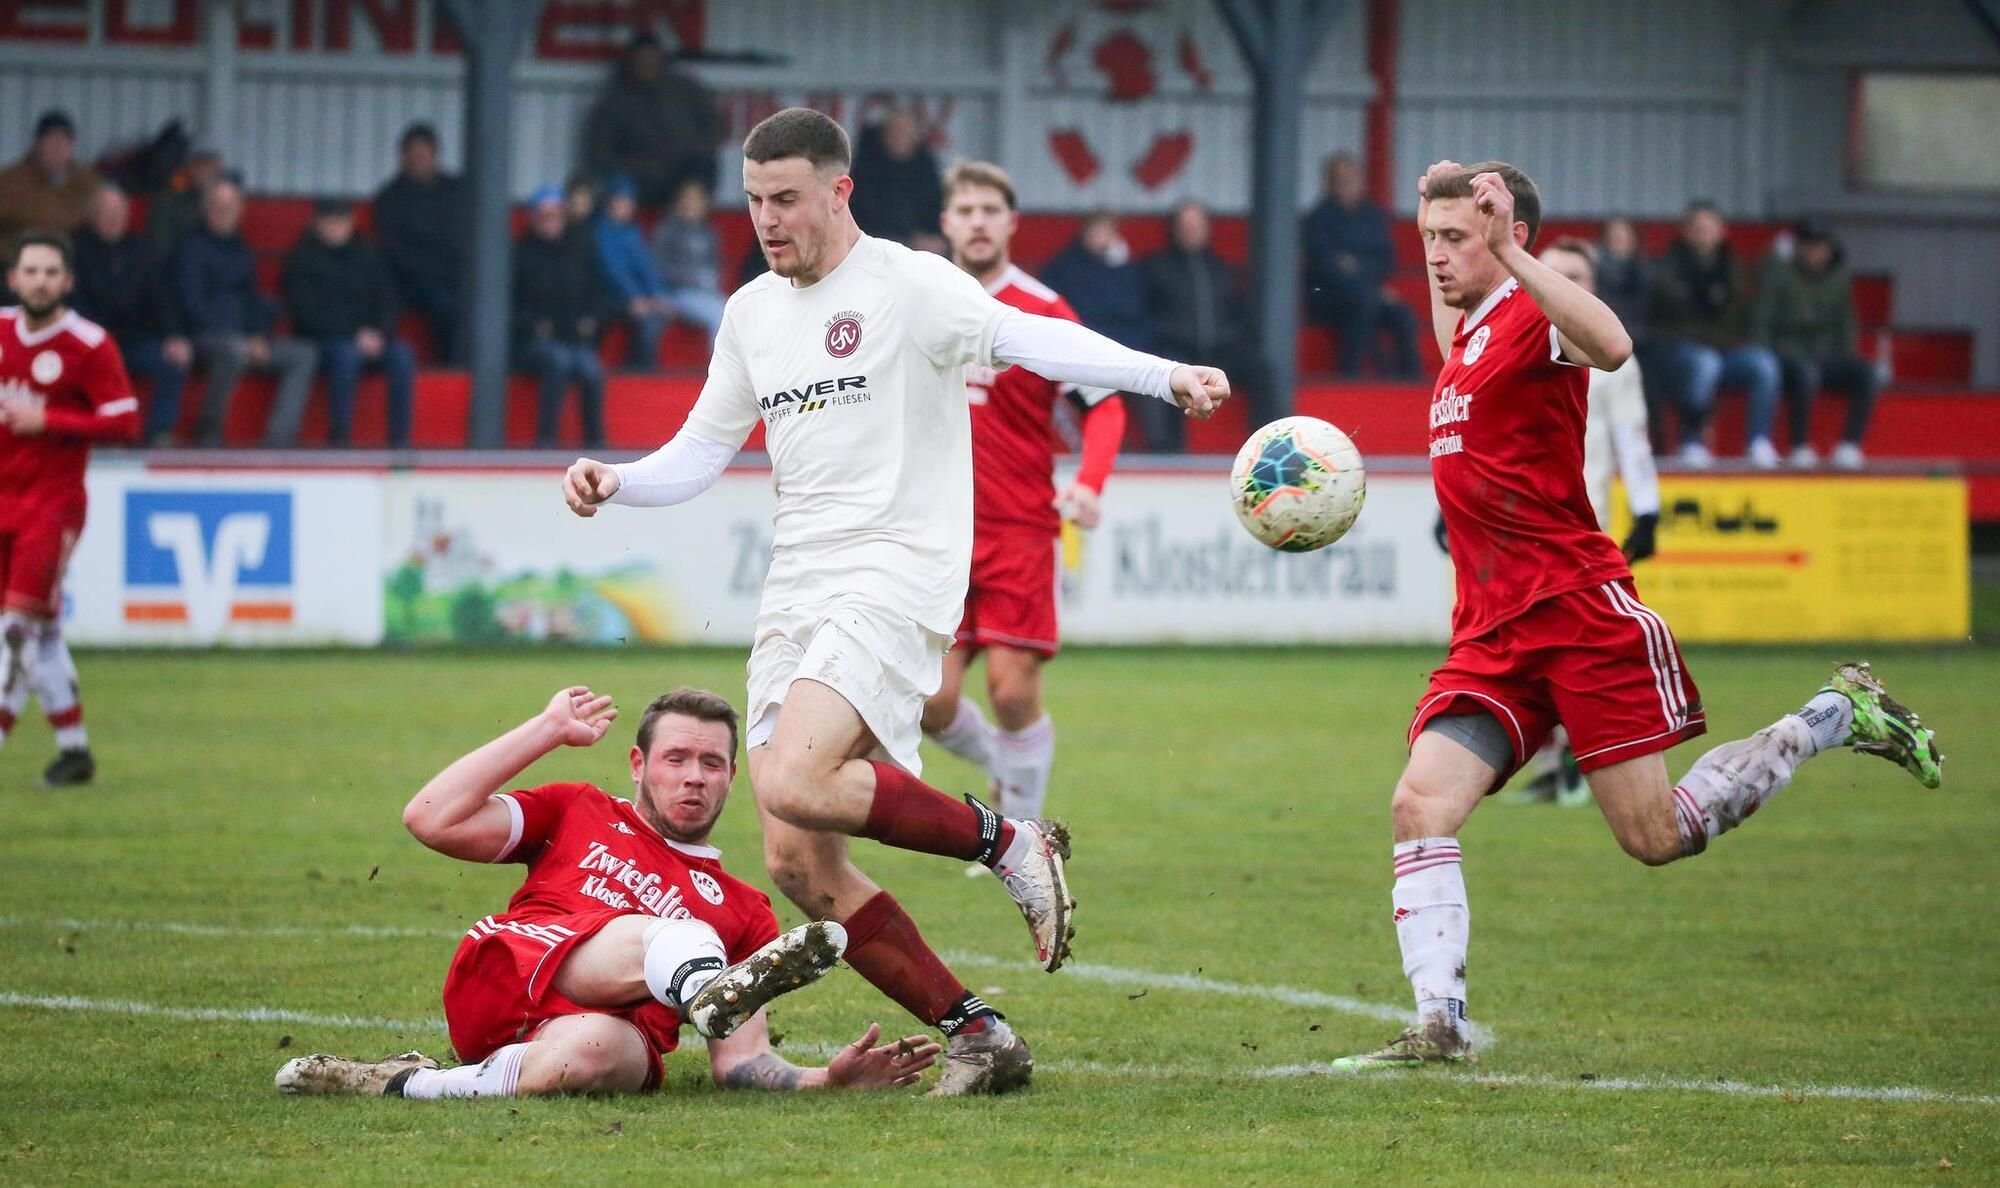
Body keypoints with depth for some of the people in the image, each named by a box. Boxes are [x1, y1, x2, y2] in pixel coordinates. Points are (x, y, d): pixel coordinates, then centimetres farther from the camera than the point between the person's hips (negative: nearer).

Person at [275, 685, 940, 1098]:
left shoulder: (742, 912, 29)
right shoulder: (580, 814, 29)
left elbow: (741, 1062, 19)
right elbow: (432, 819, 15)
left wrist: (829, 1080, -2)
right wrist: (548, 730, 20)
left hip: (601, 1026, 1)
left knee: (600, 1050, -40)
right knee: (670, 935, -30)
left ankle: (413, 1086, -26)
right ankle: (707, 989, -63)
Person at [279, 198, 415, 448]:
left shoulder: (365, 256, 15)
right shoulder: (302, 258, 2)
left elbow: (386, 300, 11)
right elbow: (306, 313, -7)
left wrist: (379, 334, -11)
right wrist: (355, 336, -16)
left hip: (368, 340, 4)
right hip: (320, 341, -4)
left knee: (401, 355, -25)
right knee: (346, 354, -37)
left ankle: (400, 438, -28)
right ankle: (339, 435, -36)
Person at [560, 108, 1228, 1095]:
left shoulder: (907, 285, -6)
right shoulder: (750, 313, 15)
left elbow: (1025, 339, -19)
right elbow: (702, 452, 23)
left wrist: (1163, 376, -34)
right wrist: (614, 483, 4)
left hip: (895, 578, -7)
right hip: (795, 595, 7)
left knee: (793, 785, -29)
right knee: (799, 866, -1)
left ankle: (1007, 842, -8)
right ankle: (976, 1035, 8)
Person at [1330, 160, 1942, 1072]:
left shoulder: (1531, 318, -10)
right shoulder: (1469, 335, 15)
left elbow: (1610, 347, -36)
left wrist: (1512, 253, -37)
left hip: (1582, 616, -7)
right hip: (1492, 635, 8)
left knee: (1657, 836, -2)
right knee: (1419, 806, -13)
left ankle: (1835, 716, 18)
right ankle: (1439, 1026, -15)